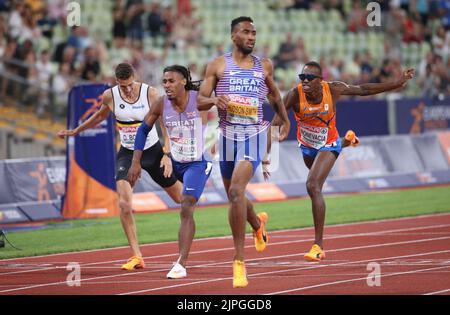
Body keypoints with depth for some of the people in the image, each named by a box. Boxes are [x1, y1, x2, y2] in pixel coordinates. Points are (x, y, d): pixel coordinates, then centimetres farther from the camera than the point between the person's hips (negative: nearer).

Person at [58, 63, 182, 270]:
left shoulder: (150, 93, -15)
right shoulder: (110, 96, -8)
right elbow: (100, 116, 14)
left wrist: (167, 154, -21)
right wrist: (75, 131, 23)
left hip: (153, 150, -1)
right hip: (127, 153, 1)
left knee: (181, 198, 10)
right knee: (124, 203, -19)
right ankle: (136, 256, -15)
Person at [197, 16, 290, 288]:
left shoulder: (264, 66, 7)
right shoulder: (217, 66, 3)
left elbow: (274, 93, 26)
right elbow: (200, 102, 0)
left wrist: (285, 120, 32)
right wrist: (214, 100, -21)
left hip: (254, 135, -2)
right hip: (228, 134, 2)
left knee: (236, 190, -21)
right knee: (234, 196, 13)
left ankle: (239, 261, -19)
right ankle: (258, 223, 50)